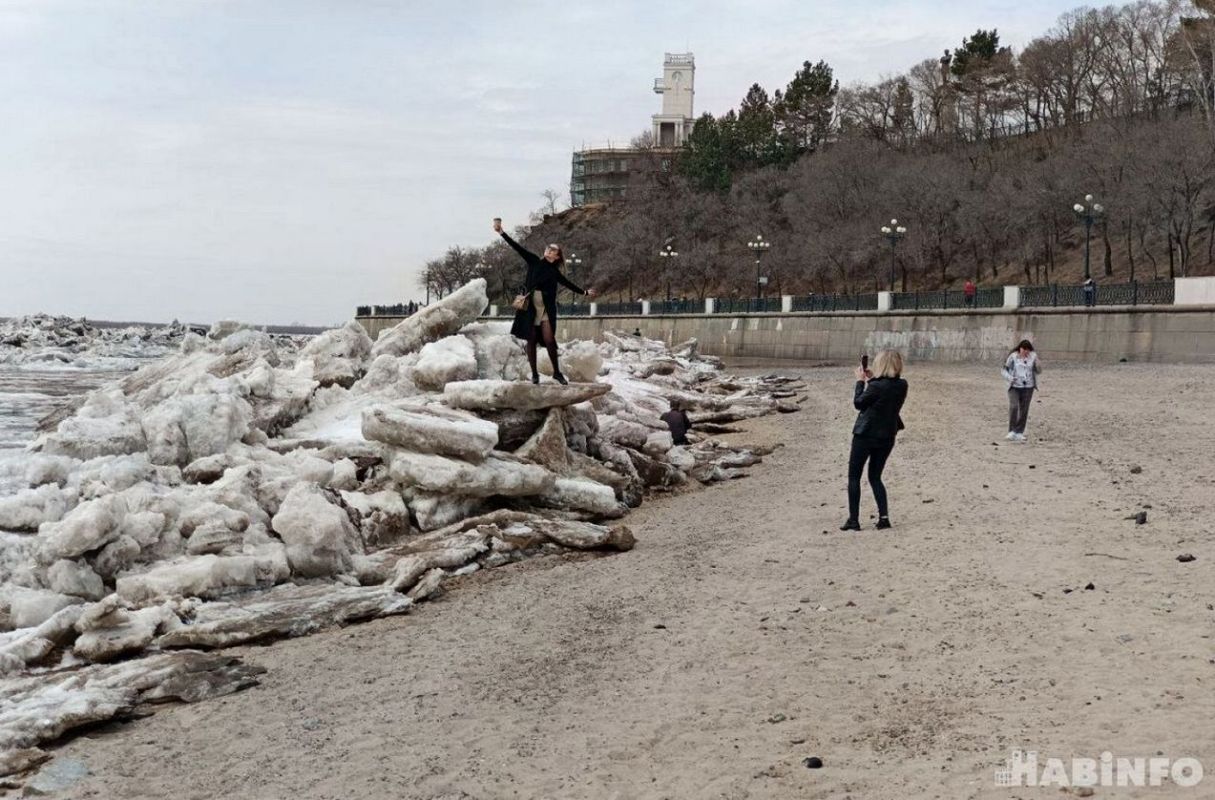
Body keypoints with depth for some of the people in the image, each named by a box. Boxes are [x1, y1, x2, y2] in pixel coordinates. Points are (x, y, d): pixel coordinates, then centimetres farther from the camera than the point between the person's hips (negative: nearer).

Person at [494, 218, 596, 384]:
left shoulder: (554, 272, 9)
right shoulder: (535, 261, 5)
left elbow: (569, 285, 18)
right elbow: (518, 248, 0)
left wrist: (584, 292, 17)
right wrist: (502, 233, -6)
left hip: (546, 309, 0)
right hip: (530, 306, 0)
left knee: (549, 340, -6)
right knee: (531, 340, 3)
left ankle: (557, 372, 9)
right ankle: (534, 374, 11)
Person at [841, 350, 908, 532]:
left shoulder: (876, 386, -22)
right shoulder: (902, 386, -3)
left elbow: (858, 403, -7)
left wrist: (860, 381, 3)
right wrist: (872, 379, 10)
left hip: (865, 435, -6)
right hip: (887, 436, 6)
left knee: (854, 477, 6)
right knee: (875, 477, 17)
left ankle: (853, 519, 4)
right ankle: (884, 516, 5)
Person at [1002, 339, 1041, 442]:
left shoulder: (1033, 356, 2)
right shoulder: (1013, 357, -6)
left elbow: (1038, 371, 8)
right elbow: (1004, 370, 0)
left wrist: (1038, 365, -14)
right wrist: (1010, 378, -19)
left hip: (1028, 388, 3)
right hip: (1014, 387, -3)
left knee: (1024, 410, 5)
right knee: (1013, 407, -18)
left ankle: (1019, 433, 15)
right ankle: (1012, 431, -12)